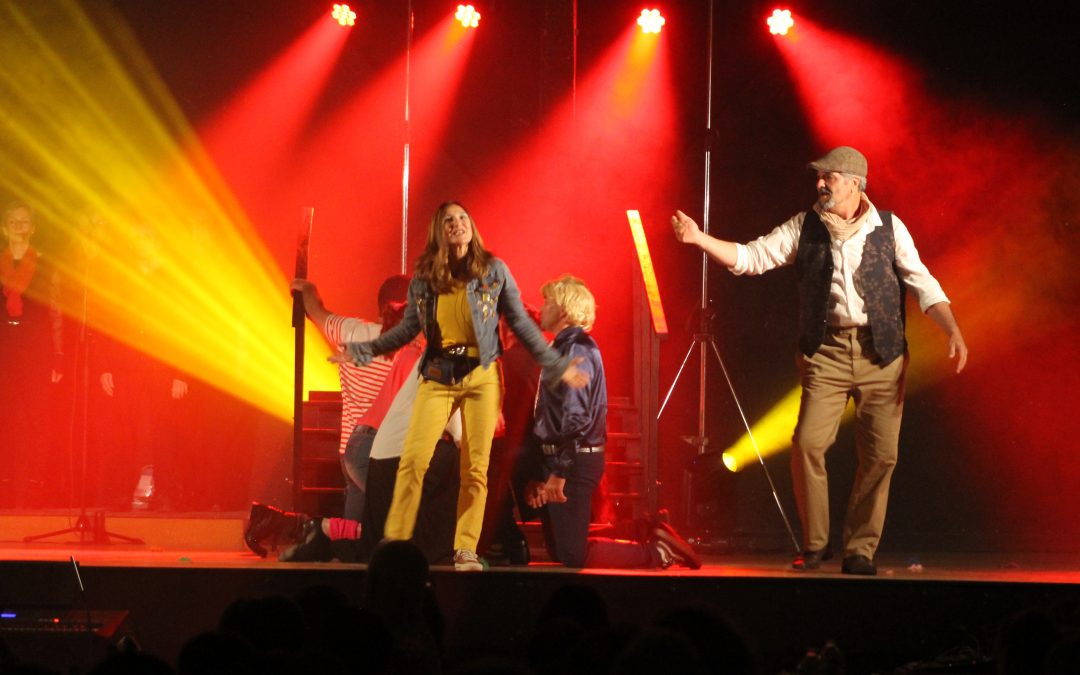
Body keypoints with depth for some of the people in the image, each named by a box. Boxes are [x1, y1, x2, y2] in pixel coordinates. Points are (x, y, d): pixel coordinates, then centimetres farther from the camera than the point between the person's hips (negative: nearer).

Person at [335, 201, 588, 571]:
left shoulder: (493, 270, 4)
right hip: (438, 375, 1)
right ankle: (395, 542, -3)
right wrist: (362, 351, 11)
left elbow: (520, 323, 9)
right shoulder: (425, 277, 7)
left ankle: (466, 550, 3)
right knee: (413, 459, -10)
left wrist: (556, 365, 7)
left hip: (481, 375, -1)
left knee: (475, 467, -2)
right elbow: (408, 328, 15)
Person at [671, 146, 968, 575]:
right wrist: (699, 239, -6)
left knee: (881, 454, -2)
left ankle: (860, 549, 10)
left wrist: (952, 331, -8)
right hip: (826, 352, 0)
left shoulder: (889, 229, 4)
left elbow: (922, 283, 4)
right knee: (807, 444, -11)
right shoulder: (805, 227, 6)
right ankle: (814, 544, 6)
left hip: (881, 354, 0)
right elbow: (752, 257, 5)